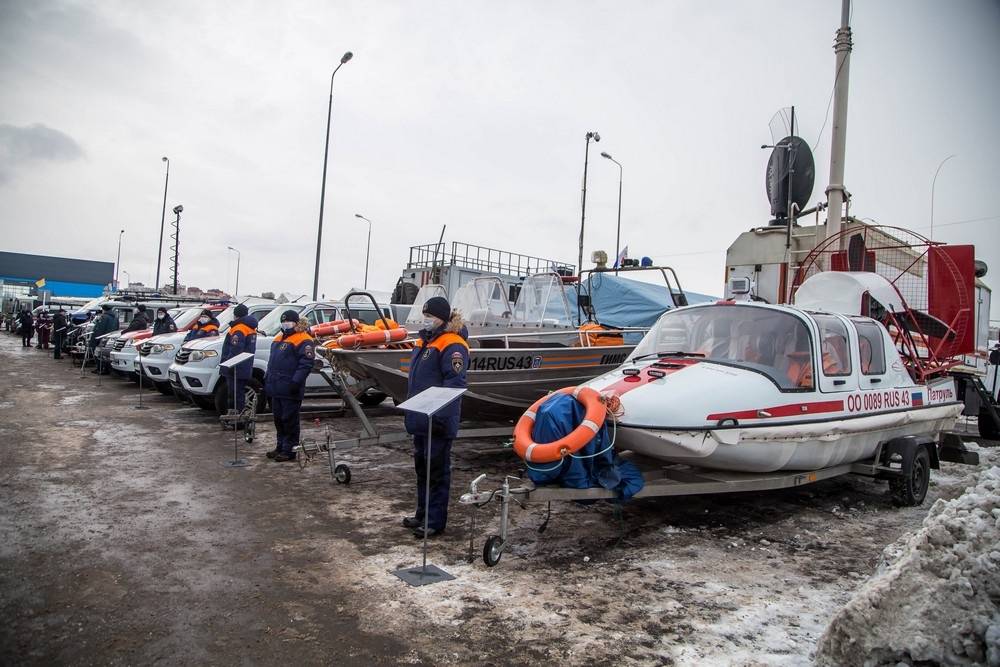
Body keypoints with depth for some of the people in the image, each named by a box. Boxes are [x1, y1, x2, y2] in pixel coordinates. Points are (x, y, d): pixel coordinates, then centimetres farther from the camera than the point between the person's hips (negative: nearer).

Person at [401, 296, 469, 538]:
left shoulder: (452, 345, -16)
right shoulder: (425, 340, 14)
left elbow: (455, 384, -24)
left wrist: (441, 416, -27)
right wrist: (412, 408, 22)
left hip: (437, 421, -10)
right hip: (421, 419, 10)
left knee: (437, 470, 0)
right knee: (421, 467, 18)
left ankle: (435, 521, 10)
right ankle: (423, 514, 31)